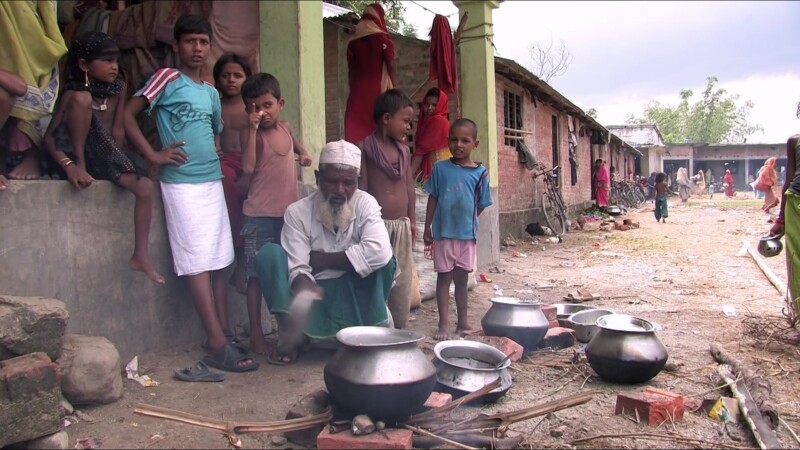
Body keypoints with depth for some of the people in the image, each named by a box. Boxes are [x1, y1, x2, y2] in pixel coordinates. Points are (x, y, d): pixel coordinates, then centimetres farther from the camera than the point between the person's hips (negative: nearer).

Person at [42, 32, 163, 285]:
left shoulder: (118, 88, 0)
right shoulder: (73, 92, -13)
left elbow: (118, 130, 2)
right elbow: (49, 136, -19)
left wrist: (115, 161, -9)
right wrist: (69, 165, -35)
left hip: (102, 157, 4)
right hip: (73, 154, -4)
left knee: (145, 186, -21)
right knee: (83, 99, -26)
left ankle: (140, 255, -16)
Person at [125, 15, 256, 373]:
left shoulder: (211, 93, 17)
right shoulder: (167, 79, -1)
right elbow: (127, 114, -6)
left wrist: (214, 155, 12)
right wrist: (153, 155, -11)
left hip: (212, 180, 6)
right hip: (181, 182, -6)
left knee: (220, 262, 6)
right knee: (198, 263, -8)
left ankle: (225, 335, 13)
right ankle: (217, 346, -8)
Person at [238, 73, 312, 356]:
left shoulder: (285, 127, 9)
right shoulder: (250, 133, -7)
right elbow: (248, 167, -23)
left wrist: (303, 152, 16)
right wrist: (253, 128, -23)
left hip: (290, 212, 6)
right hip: (260, 215, -5)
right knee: (257, 274, 0)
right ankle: (256, 333, 11)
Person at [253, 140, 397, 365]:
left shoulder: (365, 204, -11)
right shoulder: (297, 212, -12)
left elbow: (379, 252, -30)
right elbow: (297, 268, -18)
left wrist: (322, 260, -23)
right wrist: (305, 288, -43)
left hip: (353, 296, 0)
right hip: (314, 295, 0)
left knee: (384, 261, -27)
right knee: (269, 254, -21)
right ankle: (290, 335, -11)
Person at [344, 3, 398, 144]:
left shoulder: (353, 42, 10)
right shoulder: (382, 38, -1)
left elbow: (351, 70, 10)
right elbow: (391, 65, -7)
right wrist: (395, 88, -3)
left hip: (358, 90, 3)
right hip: (380, 89, -3)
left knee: (356, 129, 4)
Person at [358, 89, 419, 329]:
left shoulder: (403, 150, 11)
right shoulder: (365, 148, -7)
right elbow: (361, 188, -9)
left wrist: (412, 220, 14)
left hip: (401, 225, 7)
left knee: (404, 280, 11)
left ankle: (399, 329, 22)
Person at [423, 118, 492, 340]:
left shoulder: (480, 172, -1)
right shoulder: (440, 168, -2)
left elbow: (481, 205, 6)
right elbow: (433, 199, 2)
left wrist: (468, 223, 1)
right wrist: (427, 228, 3)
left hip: (467, 234, 1)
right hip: (443, 232, -1)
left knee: (461, 279, 12)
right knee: (444, 277, 6)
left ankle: (462, 322, 24)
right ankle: (444, 323, 13)